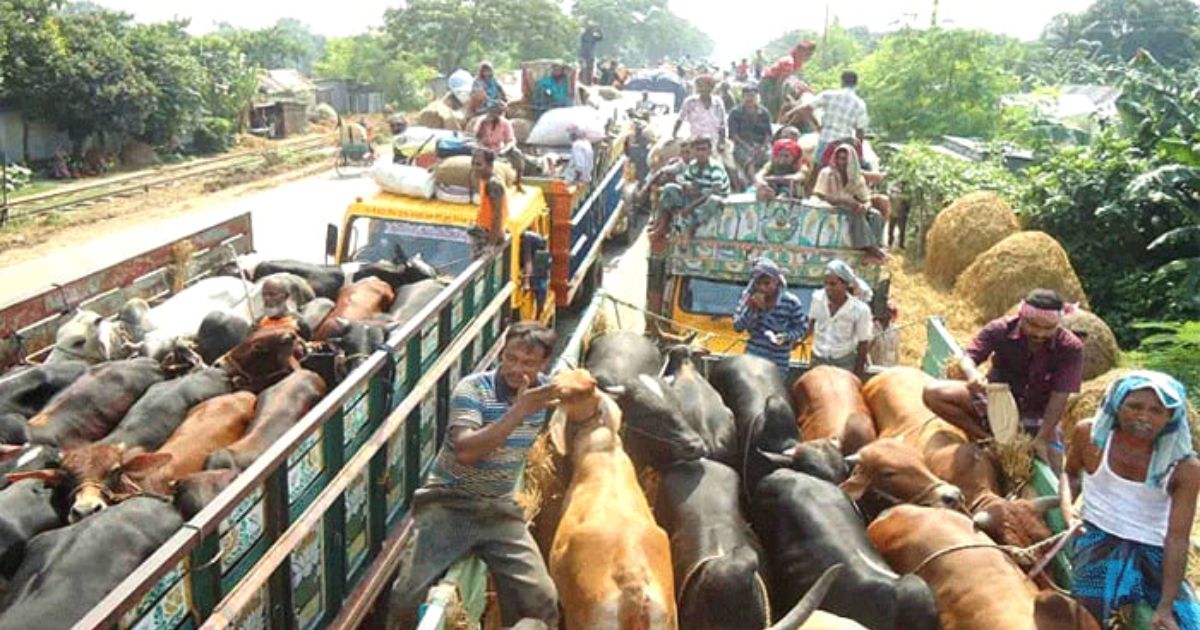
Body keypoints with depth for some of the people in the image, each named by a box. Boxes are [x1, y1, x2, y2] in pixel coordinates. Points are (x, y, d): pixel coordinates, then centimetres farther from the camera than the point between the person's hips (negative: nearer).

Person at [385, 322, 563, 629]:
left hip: (500, 510, 4)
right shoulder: (472, 389, -15)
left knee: (542, 600, -9)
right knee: (408, 596, -17)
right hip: (448, 502, -3)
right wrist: (519, 411, -33)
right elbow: (465, 451, -30)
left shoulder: (542, 388, 1)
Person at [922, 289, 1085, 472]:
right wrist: (972, 374, -49)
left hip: (1036, 415, -1)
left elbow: (1059, 398, -20)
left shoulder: (1071, 348, -20)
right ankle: (985, 439, -12)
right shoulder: (1001, 329, -18)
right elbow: (968, 358, -24)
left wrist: (1042, 439, -26)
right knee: (933, 393, -22)